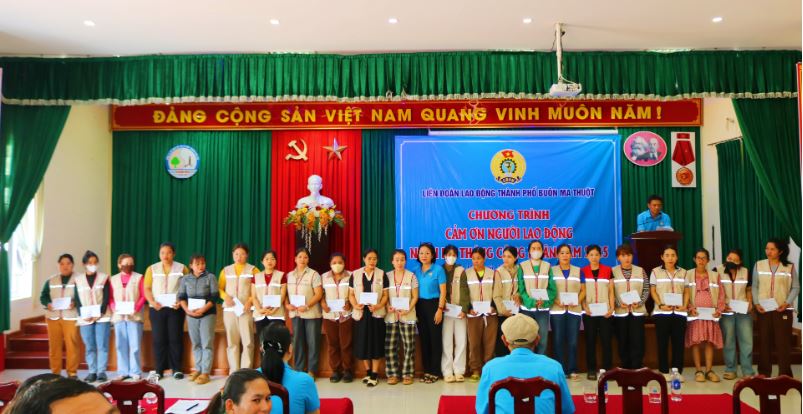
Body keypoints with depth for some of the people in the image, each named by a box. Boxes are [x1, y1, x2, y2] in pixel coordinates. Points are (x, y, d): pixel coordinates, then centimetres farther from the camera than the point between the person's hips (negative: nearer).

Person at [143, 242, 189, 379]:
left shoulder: (182, 268, 7)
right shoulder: (152, 269, 11)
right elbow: (147, 289, 5)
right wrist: (152, 302, -12)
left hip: (175, 308, -1)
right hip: (157, 308, 1)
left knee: (176, 338, -2)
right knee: (158, 339, 1)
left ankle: (177, 369, 4)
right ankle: (159, 370, 8)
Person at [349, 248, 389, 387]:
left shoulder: (382, 274, 2)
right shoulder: (355, 274, 4)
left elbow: (385, 295, 0)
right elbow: (351, 294, 6)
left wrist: (378, 306, -17)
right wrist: (355, 305, -12)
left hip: (377, 313, -1)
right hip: (361, 313, 2)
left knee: (376, 343, -1)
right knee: (363, 343, 6)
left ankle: (374, 374, 9)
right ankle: (368, 371, 24)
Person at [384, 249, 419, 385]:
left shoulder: (411, 276, 2)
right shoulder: (387, 276, 6)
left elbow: (415, 297, 0)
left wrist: (408, 309, -14)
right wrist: (388, 307, -10)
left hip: (408, 316, -1)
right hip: (391, 316, 1)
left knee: (409, 346, -1)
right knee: (390, 346, 1)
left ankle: (407, 374, 10)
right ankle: (392, 374, 11)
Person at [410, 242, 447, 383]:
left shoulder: (438, 269, -6)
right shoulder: (415, 270, 7)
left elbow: (443, 292, -7)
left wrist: (440, 309, -13)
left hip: (433, 305, -4)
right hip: (420, 306, 4)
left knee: (435, 338, 0)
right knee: (423, 338, 9)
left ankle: (435, 372, 9)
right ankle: (426, 370, 19)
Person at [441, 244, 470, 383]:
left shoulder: (461, 271, 7)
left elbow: (464, 291, 0)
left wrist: (464, 309, -10)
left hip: (459, 310, 1)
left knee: (461, 341, -1)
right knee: (447, 342, -2)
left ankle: (459, 371, 6)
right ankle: (447, 372, 3)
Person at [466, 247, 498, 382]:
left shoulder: (492, 273, 10)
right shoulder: (467, 274, 7)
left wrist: (494, 306, -7)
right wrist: (469, 308, -9)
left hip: (490, 313, 1)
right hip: (474, 313, -1)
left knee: (489, 342, 0)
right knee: (474, 343, -3)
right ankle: (475, 370, 5)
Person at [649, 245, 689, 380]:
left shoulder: (683, 272, 11)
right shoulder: (656, 272, 5)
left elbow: (686, 291, 11)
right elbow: (653, 291, 2)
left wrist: (685, 305, -5)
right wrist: (660, 305, -11)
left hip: (679, 312, 2)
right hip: (662, 312, -2)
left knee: (678, 343, 3)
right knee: (663, 343, 1)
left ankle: (678, 371, 12)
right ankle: (664, 371, 9)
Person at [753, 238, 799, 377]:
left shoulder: (789, 267, 2)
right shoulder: (758, 265, 5)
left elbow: (796, 287, 2)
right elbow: (754, 286, 6)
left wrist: (787, 303, -12)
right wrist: (756, 303, -6)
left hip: (783, 309, -1)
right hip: (763, 309, 1)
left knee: (783, 340, -2)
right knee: (764, 340, 4)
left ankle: (784, 373, 6)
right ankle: (764, 371, 12)